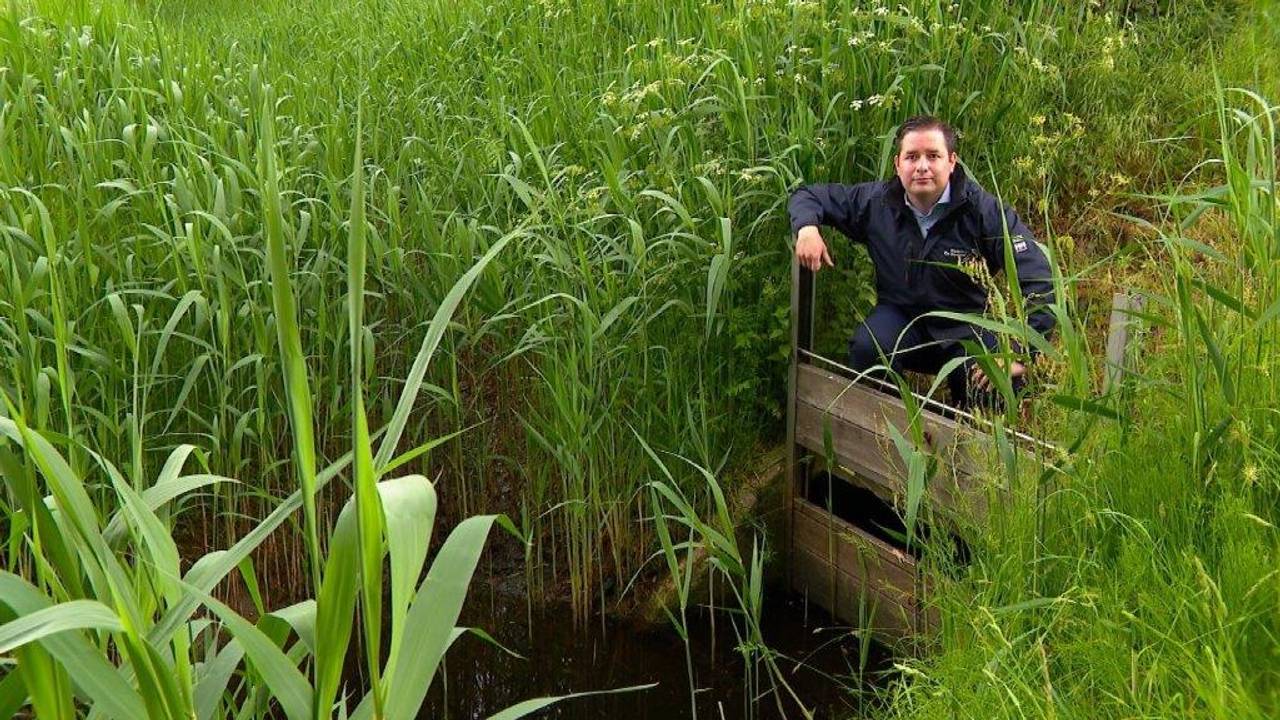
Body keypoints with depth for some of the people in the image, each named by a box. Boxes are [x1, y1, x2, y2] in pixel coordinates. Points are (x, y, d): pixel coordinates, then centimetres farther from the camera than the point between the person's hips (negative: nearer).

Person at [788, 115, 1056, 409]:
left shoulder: (984, 211, -15)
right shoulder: (876, 201, -6)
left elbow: (1039, 281, -18)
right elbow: (807, 196, 8)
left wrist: (1019, 353, -29)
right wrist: (807, 228, -17)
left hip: (965, 328, -1)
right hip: (901, 316, 1)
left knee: (997, 385, -30)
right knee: (866, 349, -34)